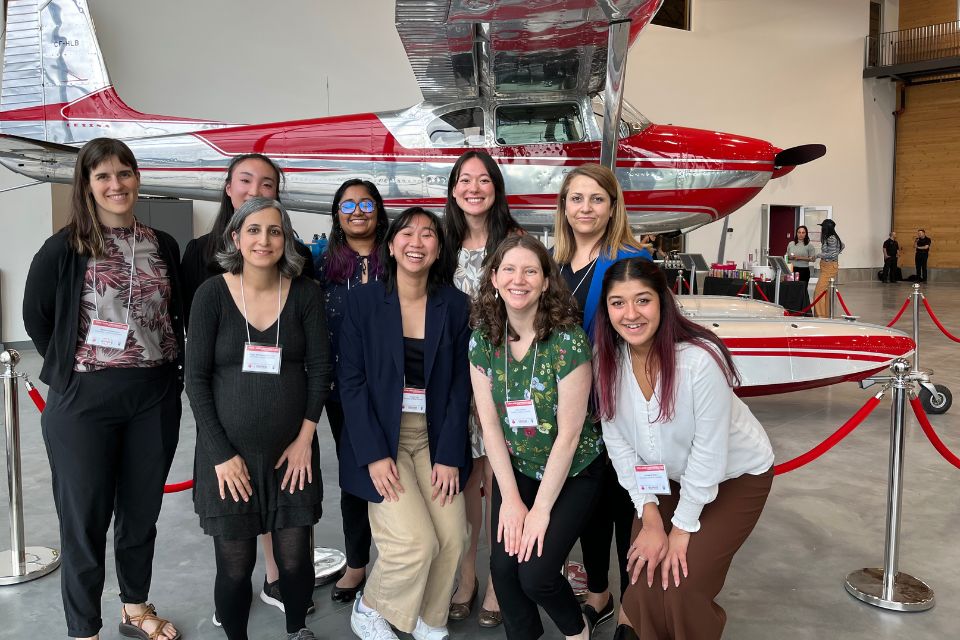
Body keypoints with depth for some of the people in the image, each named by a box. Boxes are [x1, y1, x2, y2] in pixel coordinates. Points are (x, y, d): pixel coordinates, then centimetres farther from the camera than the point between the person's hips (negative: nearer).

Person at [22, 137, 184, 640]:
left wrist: (172, 371, 5)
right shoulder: (64, 248, -6)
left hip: (156, 399, 4)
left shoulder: (163, 247, 5)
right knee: (85, 521, 7)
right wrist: (71, 368, 2)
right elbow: (36, 317, 1)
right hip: (84, 402, -3)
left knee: (141, 513, 17)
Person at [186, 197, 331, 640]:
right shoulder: (212, 293, -6)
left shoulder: (305, 293, -2)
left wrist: (306, 437, -6)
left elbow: (319, 367, 0)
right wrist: (221, 453, -10)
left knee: (295, 558, 8)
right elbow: (196, 377, -6)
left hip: (292, 449, 1)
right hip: (228, 451, -1)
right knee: (235, 565, 5)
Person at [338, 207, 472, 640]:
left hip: (435, 436, 3)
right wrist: (374, 453, -13)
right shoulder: (363, 300, -4)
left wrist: (448, 455, -7)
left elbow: (460, 385, 1)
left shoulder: (455, 306, 1)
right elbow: (351, 380, -6)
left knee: (452, 538, -7)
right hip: (380, 436, -2)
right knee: (416, 541, -13)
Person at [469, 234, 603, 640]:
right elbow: (489, 424, -6)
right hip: (516, 468, 4)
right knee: (502, 566, -7)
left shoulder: (568, 340, -22)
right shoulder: (483, 338, -9)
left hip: (572, 473, -4)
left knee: (535, 573, -10)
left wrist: (541, 509, -14)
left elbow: (569, 434, -18)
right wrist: (510, 499, -8)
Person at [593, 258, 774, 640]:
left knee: (682, 587, -12)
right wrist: (650, 518, -11)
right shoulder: (607, 359, -16)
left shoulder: (699, 359, -31)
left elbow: (709, 450, -24)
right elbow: (617, 440, -11)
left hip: (735, 475, -4)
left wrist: (682, 526, -16)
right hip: (666, 477, 4)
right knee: (642, 584, 0)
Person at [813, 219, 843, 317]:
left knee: (819, 291, -11)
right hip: (826, 267, 10)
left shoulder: (831, 238, -17)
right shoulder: (828, 238, 11)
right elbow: (842, 246, 29)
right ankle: (826, 314, 17)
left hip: (830, 267, -10)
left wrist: (819, 255, -14)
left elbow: (832, 254, -22)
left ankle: (821, 315, -10)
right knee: (824, 291, 13)